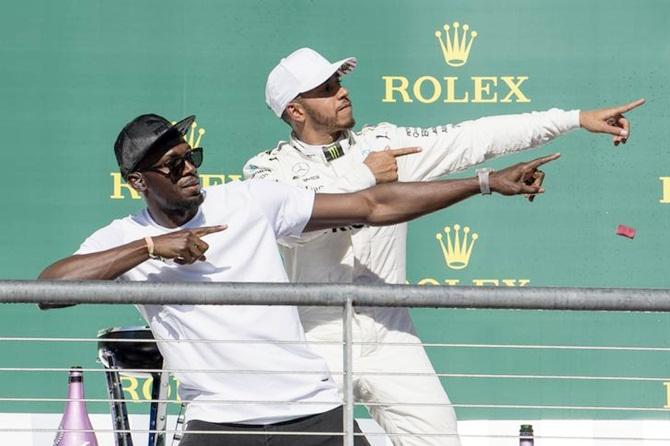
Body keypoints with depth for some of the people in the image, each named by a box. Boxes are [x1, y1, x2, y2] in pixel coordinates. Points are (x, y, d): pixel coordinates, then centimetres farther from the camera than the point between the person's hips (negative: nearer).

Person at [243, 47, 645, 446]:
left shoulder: (383, 144, 5)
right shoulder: (269, 168, -4)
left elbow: (477, 139, 1)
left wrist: (576, 119, -5)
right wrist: (364, 176, -16)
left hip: (389, 337, 3)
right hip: (315, 340, -3)